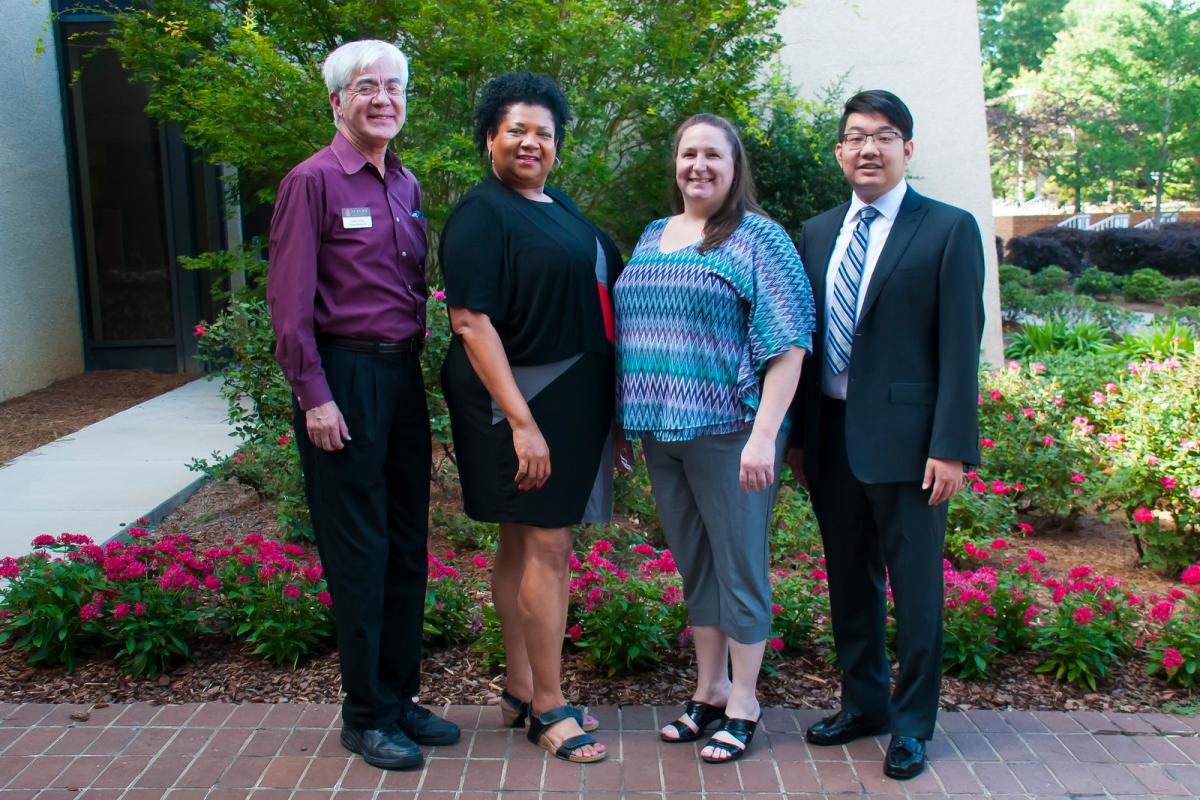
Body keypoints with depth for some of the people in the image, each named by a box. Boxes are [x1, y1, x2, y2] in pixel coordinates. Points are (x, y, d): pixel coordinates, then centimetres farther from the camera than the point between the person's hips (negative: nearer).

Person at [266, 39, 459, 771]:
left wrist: (418, 363, 9)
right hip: (345, 376, -7)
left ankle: (400, 696, 25)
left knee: (408, 545, 12)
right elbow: (290, 299, -12)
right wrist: (314, 395, -16)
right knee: (359, 552, 0)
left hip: (403, 373, 7)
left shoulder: (407, 185, 14)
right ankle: (366, 714, 13)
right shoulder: (313, 180, -7)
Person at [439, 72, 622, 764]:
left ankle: (522, 691, 23)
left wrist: (605, 408, 16)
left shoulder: (558, 206, 14)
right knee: (547, 546, -5)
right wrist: (521, 421, -25)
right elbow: (471, 322, -19)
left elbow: (598, 291, 22)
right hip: (521, 398, -8)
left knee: (523, 545, 13)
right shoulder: (481, 214, -12)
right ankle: (548, 707, 6)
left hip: (573, 397, 9)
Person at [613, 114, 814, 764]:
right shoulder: (653, 237, 14)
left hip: (728, 433, -6)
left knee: (739, 564, 4)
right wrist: (627, 422, 14)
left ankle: (742, 704, 18)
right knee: (693, 564, 15)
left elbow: (787, 342, -12)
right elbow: (627, 328, 20)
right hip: (661, 432, 6)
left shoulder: (758, 237, -6)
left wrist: (764, 434, -20)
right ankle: (709, 690, 29)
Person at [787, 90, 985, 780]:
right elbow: (805, 338, 13)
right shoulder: (818, 233, 12)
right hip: (830, 433, 5)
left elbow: (961, 346, -8)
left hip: (904, 437, -5)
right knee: (849, 579, 15)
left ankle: (912, 724, 20)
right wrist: (797, 433, 10)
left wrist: (950, 446, -14)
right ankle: (863, 702, 32)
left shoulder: (949, 229, -3)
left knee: (915, 586, 5)